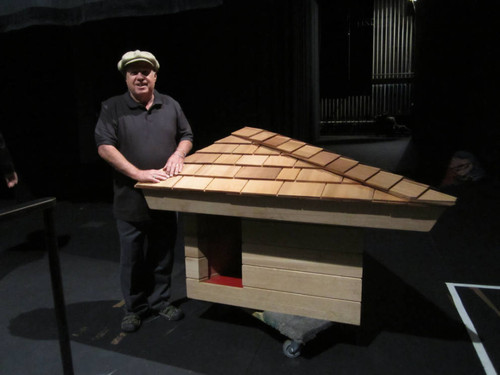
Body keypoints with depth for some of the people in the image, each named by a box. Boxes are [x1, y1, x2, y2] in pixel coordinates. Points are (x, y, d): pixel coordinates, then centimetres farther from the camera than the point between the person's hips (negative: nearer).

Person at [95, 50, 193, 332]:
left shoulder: (171, 105, 6)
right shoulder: (112, 108, -4)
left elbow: (187, 136, 12)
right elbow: (104, 147, -12)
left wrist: (178, 154, -10)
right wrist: (139, 174, -22)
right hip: (130, 201, -2)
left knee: (163, 255, 15)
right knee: (133, 259, 11)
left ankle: (161, 301, 34)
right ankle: (135, 308, 31)